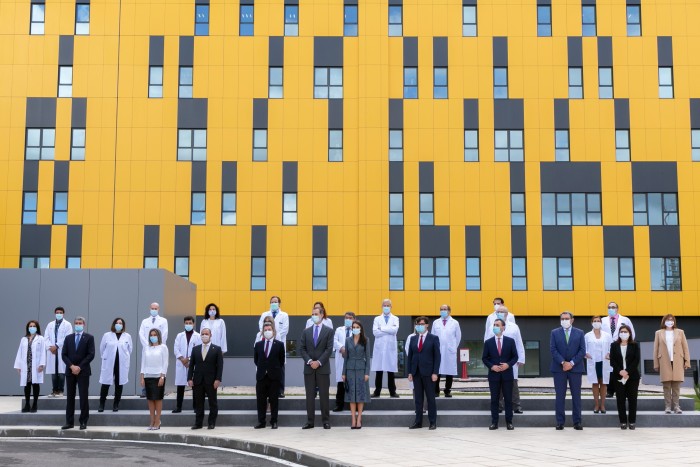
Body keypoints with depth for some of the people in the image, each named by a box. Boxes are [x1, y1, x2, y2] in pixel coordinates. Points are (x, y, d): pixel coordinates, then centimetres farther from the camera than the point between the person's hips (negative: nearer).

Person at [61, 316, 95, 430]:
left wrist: (79, 367, -12)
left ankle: (83, 422, 2)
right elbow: (64, 354, 5)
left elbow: (91, 355, -6)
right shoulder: (68, 338, 12)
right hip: (70, 371, 3)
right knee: (70, 397, 5)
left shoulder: (89, 338, 2)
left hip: (83, 371, -3)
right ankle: (69, 422, 8)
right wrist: (71, 366, -10)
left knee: (83, 397, -3)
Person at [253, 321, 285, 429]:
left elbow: (281, 361, 5)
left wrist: (275, 370, 4)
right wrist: (262, 368, 10)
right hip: (261, 376, 2)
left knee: (274, 400, 2)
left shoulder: (279, 345, 0)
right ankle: (261, 422, 10)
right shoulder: (258, 344, 8)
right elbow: (255, 360, 16)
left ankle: (274, 422, 8)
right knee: (261, 400, 4)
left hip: (274, 376, -2)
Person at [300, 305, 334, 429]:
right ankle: (310, 421, 8)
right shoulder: (306, 331, 11)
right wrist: (309, 361, -10)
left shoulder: (329, 331, 2)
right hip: (309, 368, 3)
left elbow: (329, 349, -6)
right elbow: (302, 348, 5)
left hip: (323, 368, -3)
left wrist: (319, 362, -13)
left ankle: (326, 421, 7)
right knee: (310, 395, 4)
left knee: (324, 395, 1)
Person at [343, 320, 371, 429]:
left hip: (361, 369, -2)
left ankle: (359, 419, 4)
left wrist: (367, 373, -7)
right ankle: (353, 419, 4)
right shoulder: (348, 340, 6)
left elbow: (367, 357, -1)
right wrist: (344, 373, 4)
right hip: (350, 369, 2)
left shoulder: (365, 340, 1)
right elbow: (346, 357, 8)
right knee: (351, 393, 1)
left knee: (361, 393, -1)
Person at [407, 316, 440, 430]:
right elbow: (410, 356, 11)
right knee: (418, 398, 6)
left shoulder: (434, 338, -1)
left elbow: (437, 356, -5)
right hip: (416, 373, 4)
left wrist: (435, 372, -12)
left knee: (430, 398, 2)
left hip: (428, 372, -4)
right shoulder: (413, 339, 11)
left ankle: (433, 422, 8)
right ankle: (418, 422, 11)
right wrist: (410, 372, 4)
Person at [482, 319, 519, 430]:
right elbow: (484, 358, 5)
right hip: (494, 375, 0)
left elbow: (515, 356, 3)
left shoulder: (510, 341, 2)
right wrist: (492, 366, -11)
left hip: (507, 374, 0)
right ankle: (494, 422, 9)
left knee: (508, 399, 4)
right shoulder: (488, 342, 4)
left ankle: (509, 422, 11)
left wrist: (508, 364, -13)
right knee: (494, 399, 4)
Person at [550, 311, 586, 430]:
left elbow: (582, 350, 0)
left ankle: (577, 422, 8)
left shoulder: (579, 333, 7)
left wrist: (572, 363, -10)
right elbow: (553, 350, -1)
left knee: (576, 396, 3)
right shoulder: (554, 333, 6)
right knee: (560, 396, 1)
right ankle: (560, 422, 5)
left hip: (575, 368, 0)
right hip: (559, 368, 0)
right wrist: (563, 362, -13)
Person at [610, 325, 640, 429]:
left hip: (632, 376, -1)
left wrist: (627, 371, -15)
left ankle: (632, 421, 6)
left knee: (632, 399, 0)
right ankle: (623, 421, 6)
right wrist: (620, 371, -14)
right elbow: (612, 361, 1)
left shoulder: (634, 345, 4)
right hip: (618, 377, 1)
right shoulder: (614, 345, 7)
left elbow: (636, 360, -4)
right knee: (620, 399, 0)